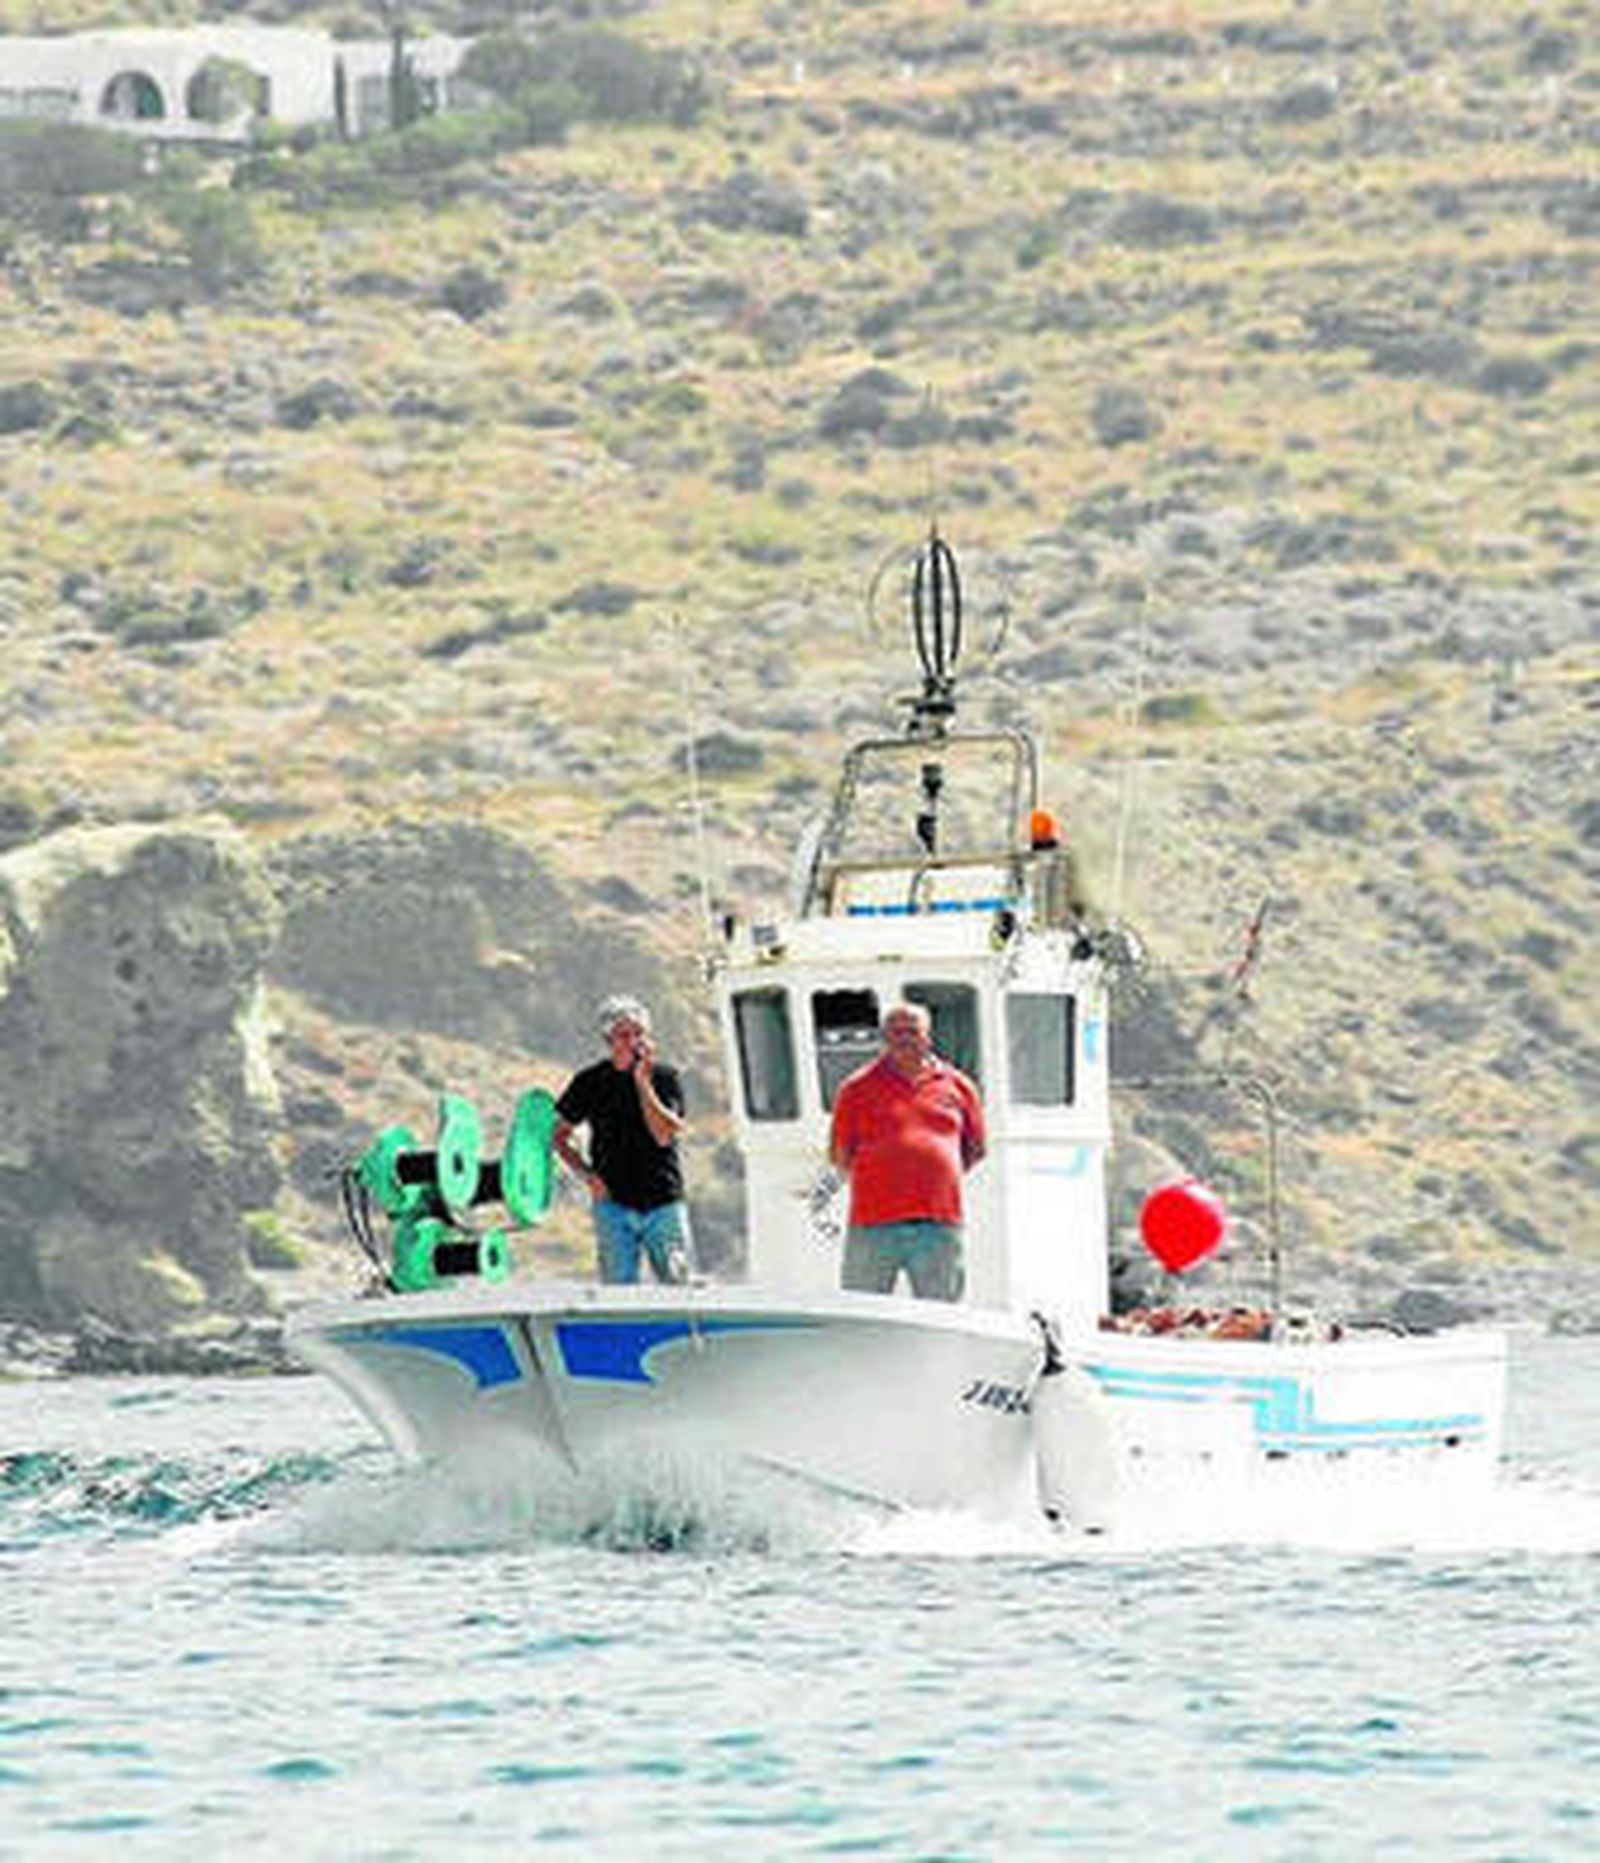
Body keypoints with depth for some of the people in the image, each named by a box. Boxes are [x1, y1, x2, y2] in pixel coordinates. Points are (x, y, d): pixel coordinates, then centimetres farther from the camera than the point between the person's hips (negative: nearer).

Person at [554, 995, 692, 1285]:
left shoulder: (665, 1078, 2)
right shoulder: (590, 1082, 5)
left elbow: (665, 1135, -12)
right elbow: (560, 1137, 12)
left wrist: (643, 1083, -15)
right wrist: (585, 1174, -3)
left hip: (664, 1203, 0)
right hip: (614, 1203, 0)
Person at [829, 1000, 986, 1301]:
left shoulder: (957, 1086, 12)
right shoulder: (859, 1088, 7)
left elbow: (975, 1149, 21)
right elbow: (841, 1156, 9)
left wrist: (938, 1178, 10)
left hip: (939, 1227, 2)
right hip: (874, 1224, -2)